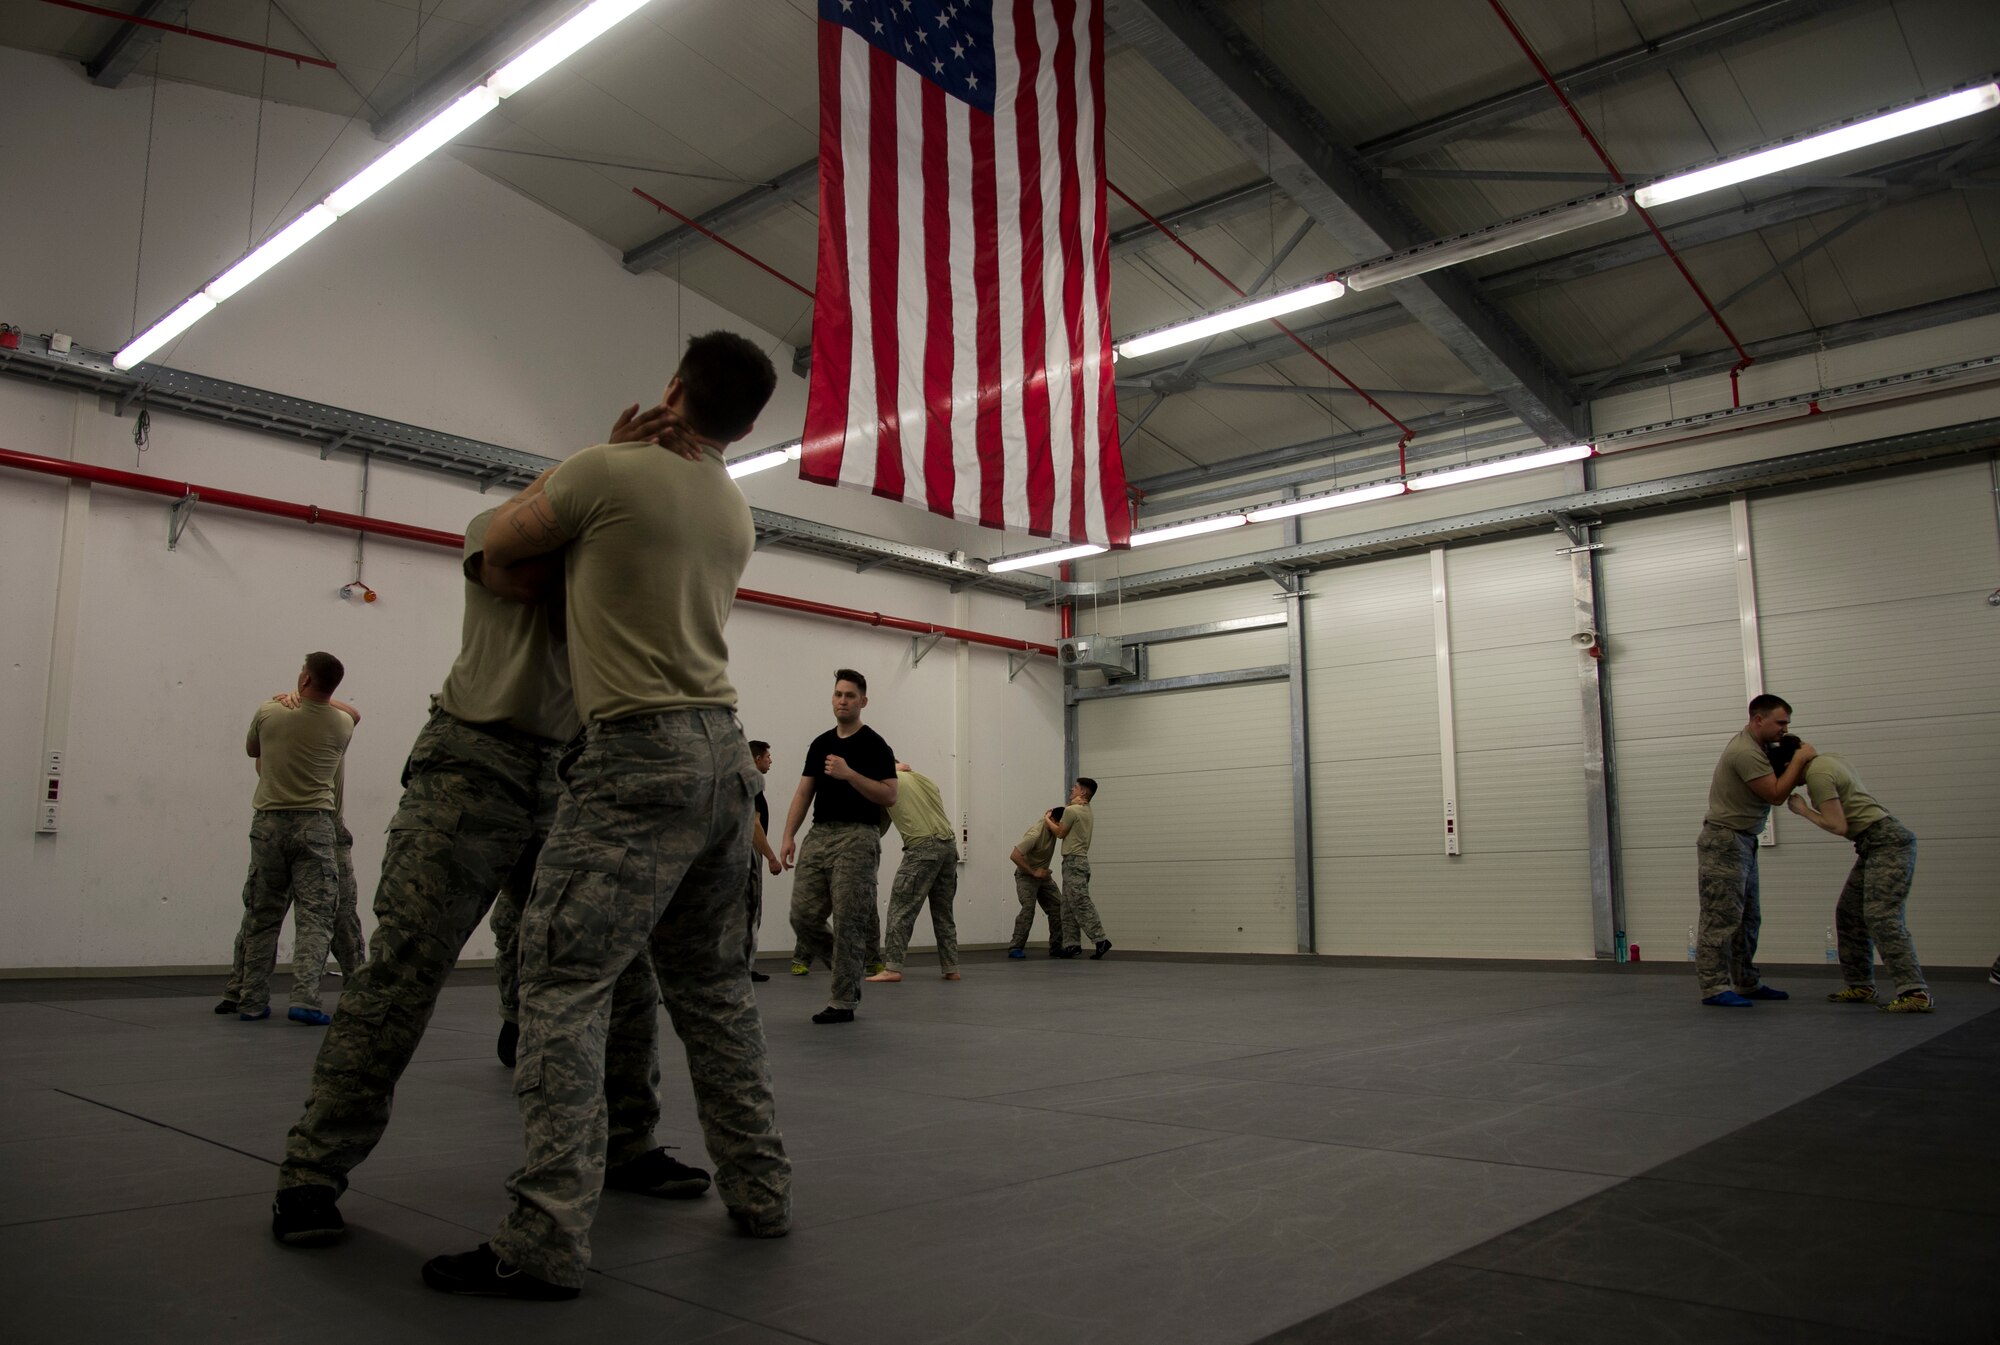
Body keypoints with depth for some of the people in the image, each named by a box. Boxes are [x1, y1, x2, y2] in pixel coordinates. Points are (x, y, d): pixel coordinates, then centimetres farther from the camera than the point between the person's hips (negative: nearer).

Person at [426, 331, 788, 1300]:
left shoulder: (611, 470, -6)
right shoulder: (737, 516, 15)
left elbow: (501, 544, 7)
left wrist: (552, 478, 26)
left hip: (641, 755, -8)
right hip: (723, 755, 8)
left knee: (564, 981, -6)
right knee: (714, 988, 15)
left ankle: (546, 1239, -7)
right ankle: (759, 1193, 21)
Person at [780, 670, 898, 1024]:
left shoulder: (874, 745, -4)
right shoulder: (820, 744, 15)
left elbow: (889, 796, -11)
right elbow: (804, 792, 14)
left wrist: (850, 774, -21)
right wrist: (789, 836, 3)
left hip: (857, 838, -6)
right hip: (818, 836, 6)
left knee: (848, 923, -6)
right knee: (803, 917, 1)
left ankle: (843, 1001, 3)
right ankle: (848, 970, 22)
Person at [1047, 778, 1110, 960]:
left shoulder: (1071, 810, -14)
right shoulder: (1085, 810, 18)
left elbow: (1060, 832, -3)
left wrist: (1047, 819, 12)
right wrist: (1054, 818, 17)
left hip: (1074, 862, -11)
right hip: (1076, 861, 11)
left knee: (1082, 904, -14)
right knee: (1069, 907, 10)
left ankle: (1100, 940, -17)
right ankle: (1072, 944, 8)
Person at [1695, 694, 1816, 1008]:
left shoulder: (1757, 743, 13)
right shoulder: (1746, 752, -20)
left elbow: (1780, 781, 16)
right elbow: (1776, 795, -18)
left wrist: (1801, 765, -3)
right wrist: (1799, 759, -11)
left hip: (1742, 841, 11)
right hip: (1724, 841, -11)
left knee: (1748, 918, 13)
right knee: (1722, 918, -10)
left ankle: (1746, 983, 19)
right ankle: (1714, 988, -9)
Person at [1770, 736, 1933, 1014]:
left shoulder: (1817, 774, -16)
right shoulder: (1829, 757, 11)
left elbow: (1838, 826, -17)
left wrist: (1803, 810, -4)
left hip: (1888, 843, -10)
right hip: (1876, 845, 10)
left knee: (1881, 917, -18)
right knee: (1849, 914, 11)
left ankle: (1915, 993, -22)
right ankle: (1861, 986, 14)